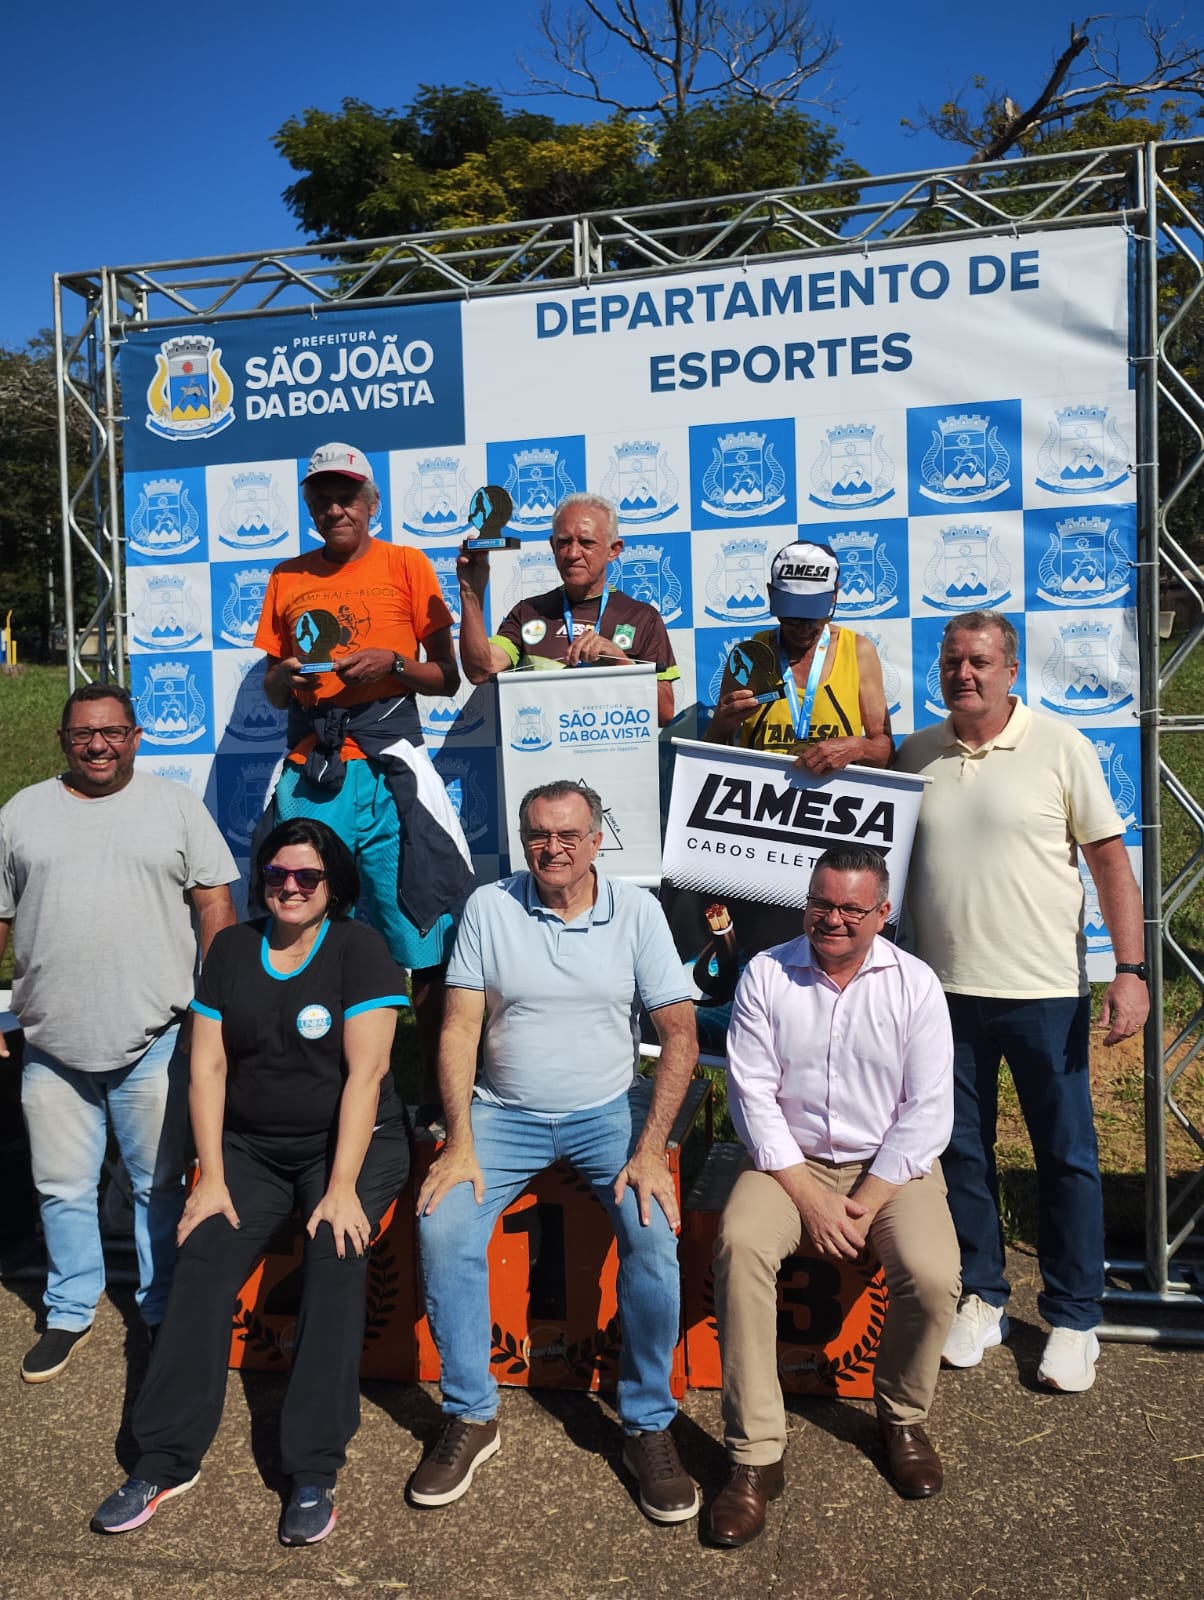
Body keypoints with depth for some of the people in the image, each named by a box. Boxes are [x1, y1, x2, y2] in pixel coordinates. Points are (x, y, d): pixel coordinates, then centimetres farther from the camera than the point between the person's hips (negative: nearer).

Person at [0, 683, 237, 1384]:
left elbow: (215, 905, -1)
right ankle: (71, 1314, 33)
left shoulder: (176, 806, 1)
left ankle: (164, 1314, 27)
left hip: (153, 1042, -2)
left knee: (160, 1186, 10)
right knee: (63, 1188, 14)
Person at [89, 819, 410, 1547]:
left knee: (337, 1261, -25)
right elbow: (208, 1066, 2)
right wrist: (213, 1177, -5)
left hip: (352, 1142, -3)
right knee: (204, 1259, -16)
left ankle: (315, 1473, -16)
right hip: (251, 1145, 4)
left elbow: (365, 1071, -15)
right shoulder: (232, 949, 4)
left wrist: (342, 1187, -20)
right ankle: (166, 1460, -6)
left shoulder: (360, 947, -9)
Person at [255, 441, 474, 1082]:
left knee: (427, 950, -5)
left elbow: (448, 676, 7)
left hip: (388, 771, -3)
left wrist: (391, 663, -11)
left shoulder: (405, 564, 7)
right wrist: (284, 679, -1)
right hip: (308, 776, 3)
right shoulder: (288, 577, 16)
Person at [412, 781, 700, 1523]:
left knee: (655, 1232, -24)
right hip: (504, 1111, 1)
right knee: (442, 1227, -20)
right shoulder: (489, 906, -2)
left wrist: (650, 1149, -14)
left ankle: (649, 1425, -3)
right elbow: (460, 1029, -4)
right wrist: (459, 1143, -13)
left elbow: (681, 1035, -5)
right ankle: (471, 1417, 1)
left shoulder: (636, 910, -4)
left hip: (609, 1110, -1)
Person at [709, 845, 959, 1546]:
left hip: (892, 1165, 0)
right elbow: (753, 1093, -6)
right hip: (790, 1160, 0)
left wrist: (865, 1204, -13)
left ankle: (904, 1418, 9)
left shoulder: (914, 983, -3)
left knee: (933, 1277, -25)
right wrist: (810, 1200, -13)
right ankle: (756, 1456, -15)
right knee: (740, 1245, -28)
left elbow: (927, 1110, -5)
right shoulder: (766, 974, -3)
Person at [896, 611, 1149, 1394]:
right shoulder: (916, 755, 5)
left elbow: (1111, 859, -4)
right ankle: (982, 1297, 30)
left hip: (1045, 992, -3)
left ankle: (1073, 1318, 23)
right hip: (945, 990, 3)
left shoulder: (1060, 747, -4)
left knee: (1067, 1156, 6)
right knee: (962, 1151, 13)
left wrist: (1131, 970, -10)